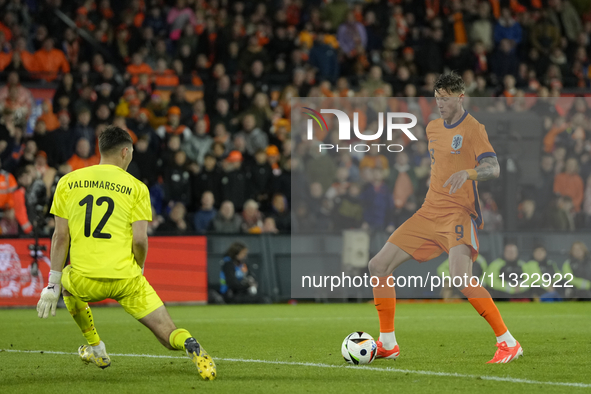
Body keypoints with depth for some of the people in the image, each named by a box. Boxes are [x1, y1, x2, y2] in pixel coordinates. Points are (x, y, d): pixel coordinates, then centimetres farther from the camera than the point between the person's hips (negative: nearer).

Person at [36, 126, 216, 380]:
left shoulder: (68, 182, 8)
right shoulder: (136, 187, 4)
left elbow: (60, 237, 5)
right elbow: (140, 240, -5)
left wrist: (53, 284, 9)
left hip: (85, 280, 1)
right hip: (126, 278, -1)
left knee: (68, 283, 38)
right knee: (169, 336, 4)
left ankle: (95, 348, 36)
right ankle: (191, 346, -30)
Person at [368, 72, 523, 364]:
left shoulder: (472, 128, -7)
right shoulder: (432, 128, 15)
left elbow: (493, 168, -19)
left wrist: (467, 173, -37)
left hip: (459, 214, -8)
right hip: (429, 213, 8)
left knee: (461, 279, -29)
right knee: (378, 266, 3)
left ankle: (508, 343, -18)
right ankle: (387, 344, 13)